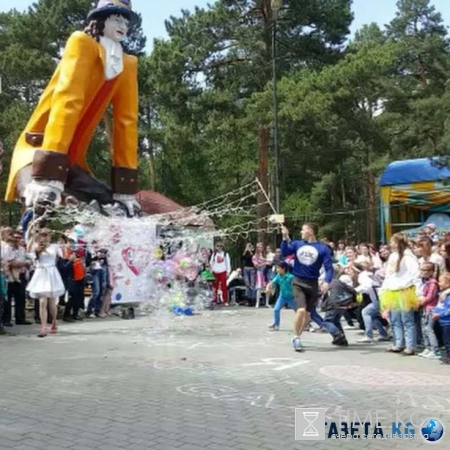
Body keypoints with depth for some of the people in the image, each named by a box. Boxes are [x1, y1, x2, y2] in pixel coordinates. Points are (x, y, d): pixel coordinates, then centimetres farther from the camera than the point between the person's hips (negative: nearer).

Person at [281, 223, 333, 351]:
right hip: (298, 282, -1)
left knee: (307, 313, 9)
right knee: (301, 310, -17)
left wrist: (327, 282, -23)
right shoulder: (297, 244, 3)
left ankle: (297, 337, 29)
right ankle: (296, 337, 2)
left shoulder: (322, 248, -4)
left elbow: (329, 267, -8)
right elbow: (284, 253, -9)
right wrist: (285, 238, -18)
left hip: (312, 284, 1)